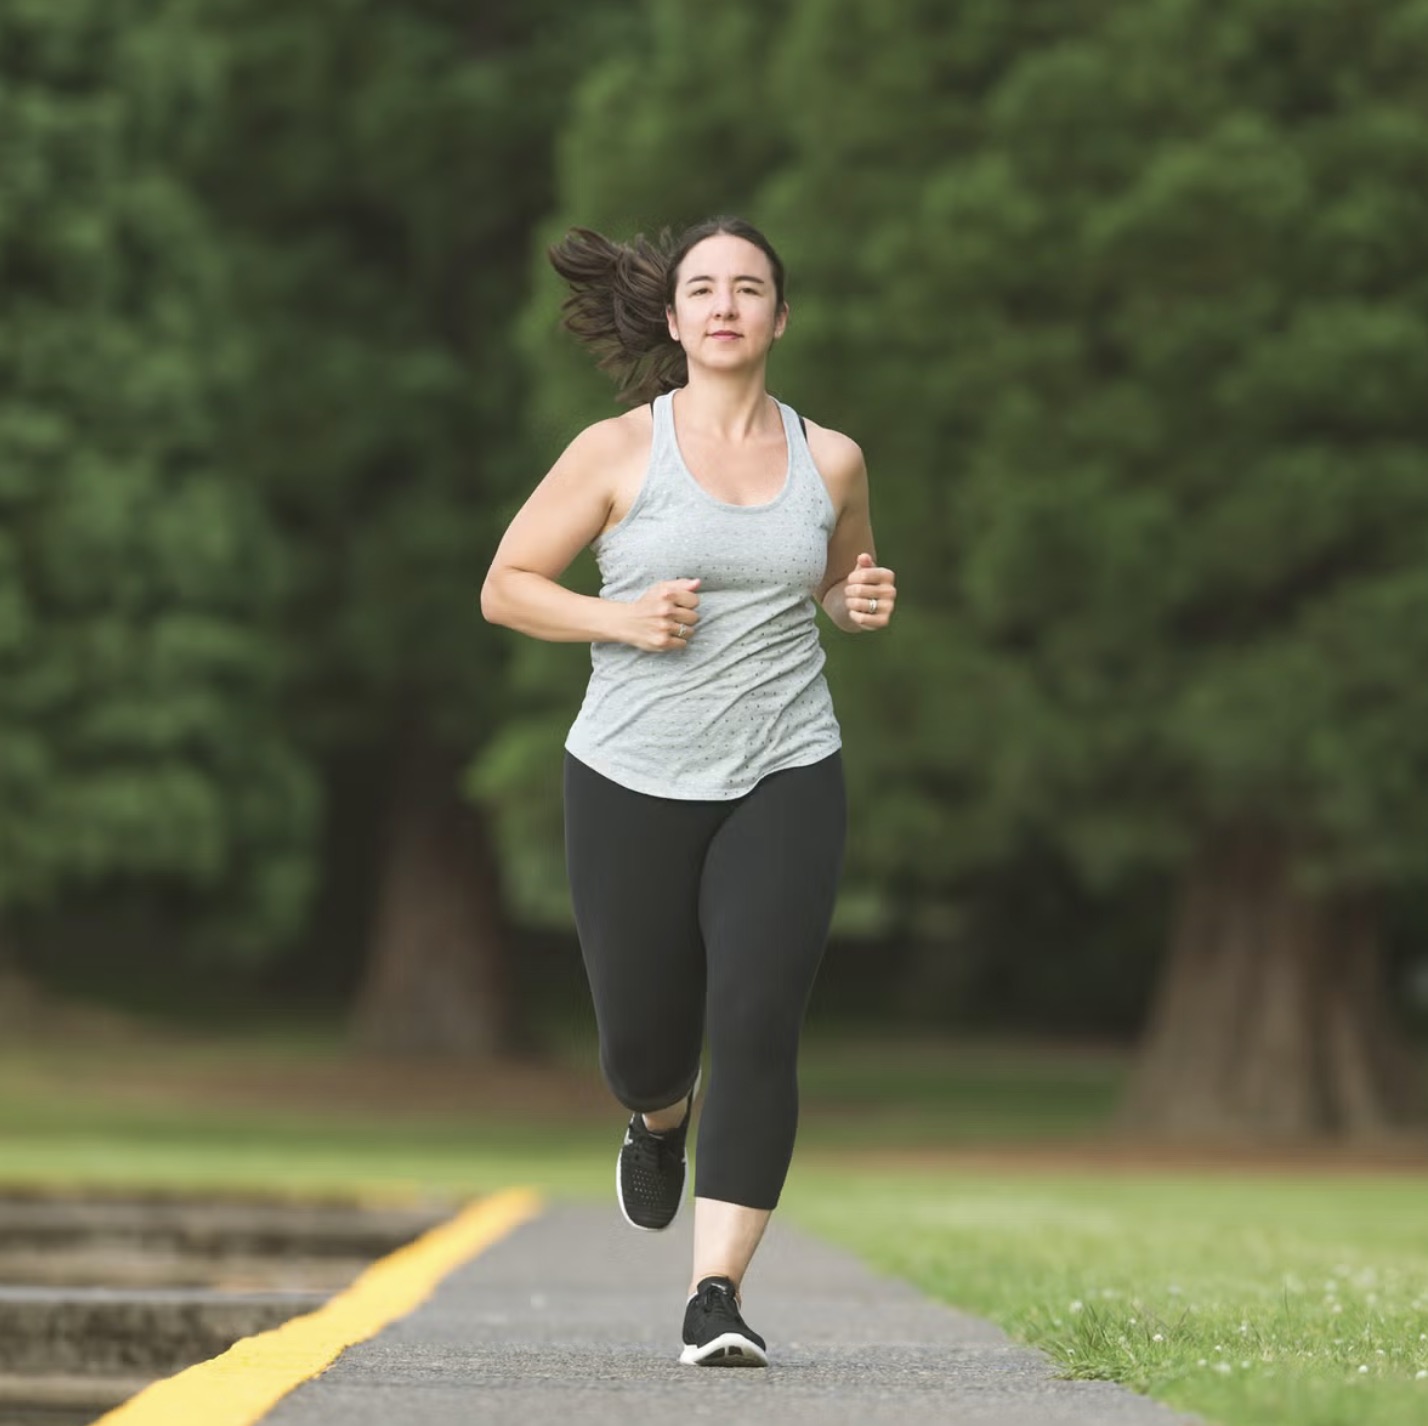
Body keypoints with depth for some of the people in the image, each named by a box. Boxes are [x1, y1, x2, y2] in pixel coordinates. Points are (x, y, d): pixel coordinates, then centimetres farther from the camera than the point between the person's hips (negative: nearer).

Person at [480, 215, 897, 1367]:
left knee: (757, 1027, -14)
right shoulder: (619, 451, -2)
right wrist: (619, 618, -14)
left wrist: (864, 604, 1)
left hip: (784, 780, 1)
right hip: (633, 782, -1)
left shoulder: (830, 461, 5)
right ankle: (661, 1123, 47)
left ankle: (718, 1292, -9)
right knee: (642, 1038, 7)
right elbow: (506, 586, 2)